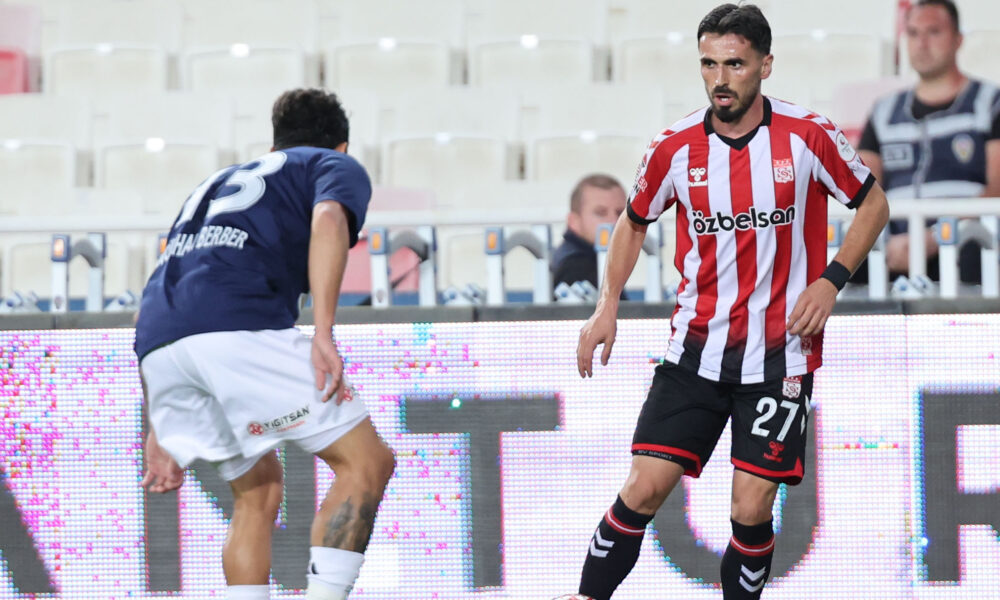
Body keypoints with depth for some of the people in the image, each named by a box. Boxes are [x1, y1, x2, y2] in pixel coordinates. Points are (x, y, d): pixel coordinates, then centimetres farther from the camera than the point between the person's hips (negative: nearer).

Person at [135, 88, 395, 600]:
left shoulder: (219, 182, 39)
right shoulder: (336, 167, 22)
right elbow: (328, 221, -5)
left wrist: (159, 432, 33)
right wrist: (323, 335, -16)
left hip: (157, 346, 7)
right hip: (240, 327, -7)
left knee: (258, 489, 21)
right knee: (366, 462, 1)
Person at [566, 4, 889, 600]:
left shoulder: (809, 136, -8)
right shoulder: (675, 148, -3)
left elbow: (873, 203, 6)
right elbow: (635, 222, 16)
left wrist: (830, 282, -6)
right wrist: (607, 306, 5)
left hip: (780, 352, -1)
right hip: (695, 348, 1)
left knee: (752, 507, -4)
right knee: (645, 488, -6)